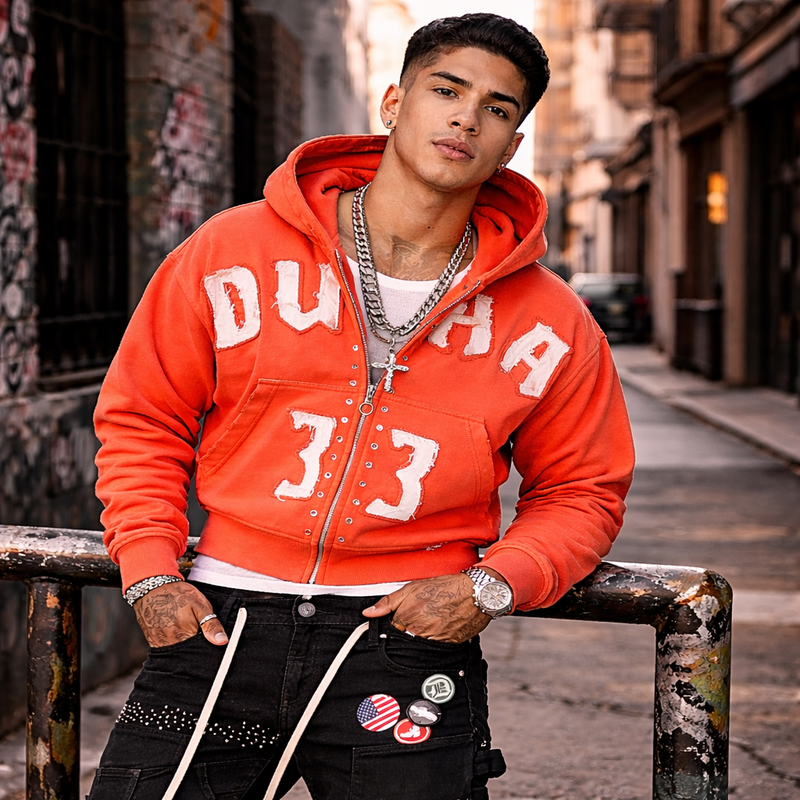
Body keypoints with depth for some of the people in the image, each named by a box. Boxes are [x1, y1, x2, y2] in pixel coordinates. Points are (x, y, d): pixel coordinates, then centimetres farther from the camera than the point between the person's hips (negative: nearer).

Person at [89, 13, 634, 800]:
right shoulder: (233, 252, 2)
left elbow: (581, 491, 12)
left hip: (408, 634, 0)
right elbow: (142, 420, 11)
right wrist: (150, 573, 0)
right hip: (221, 618, 1)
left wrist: (493, 585, -5)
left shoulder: (550, 322, 3)